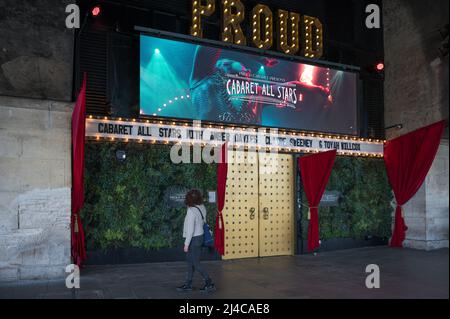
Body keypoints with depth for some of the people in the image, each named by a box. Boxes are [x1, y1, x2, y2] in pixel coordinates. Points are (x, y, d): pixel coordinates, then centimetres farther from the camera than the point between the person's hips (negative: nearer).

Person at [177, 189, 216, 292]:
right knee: (190, 261, 17)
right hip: (199, 236, 8)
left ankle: (210, 284, 11)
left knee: (196, 263, 4)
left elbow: (190, 229, -22)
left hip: (194, 239, -8)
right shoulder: (202, 207, -1)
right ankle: (188, 284, 27)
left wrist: (186, 244, -14)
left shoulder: (191, 211, -24)